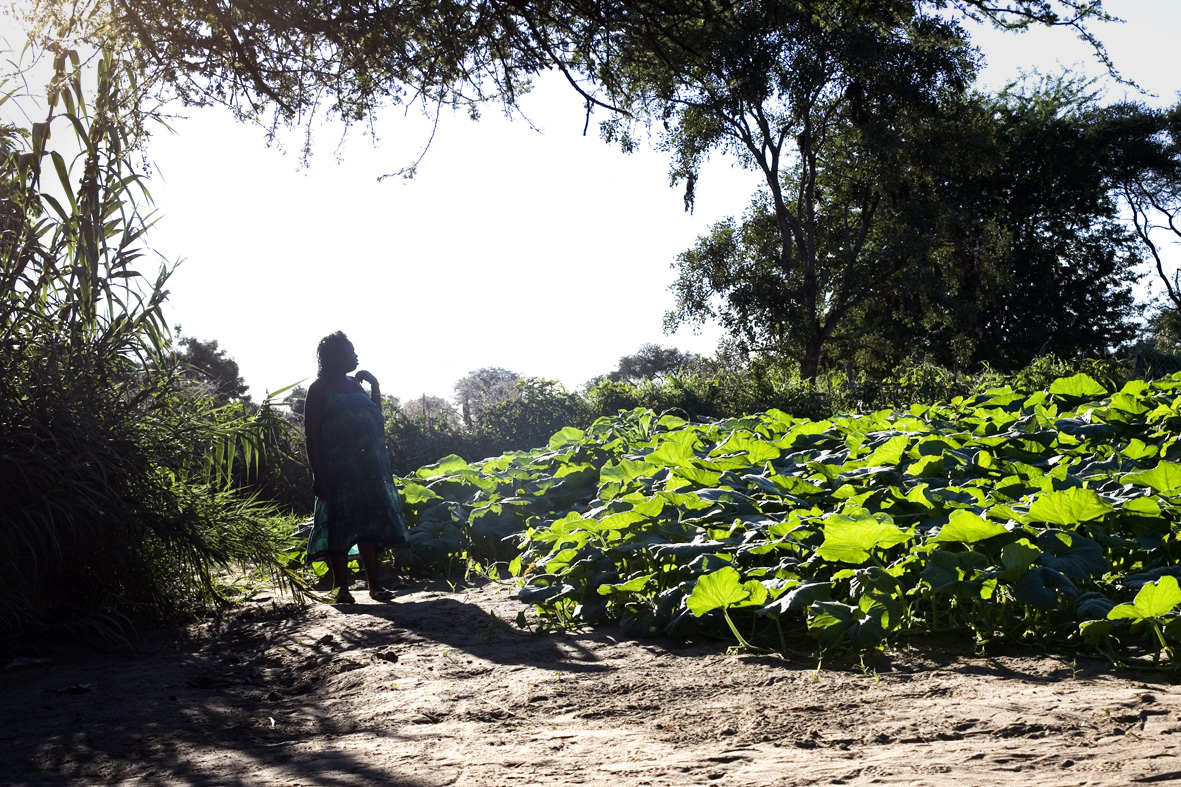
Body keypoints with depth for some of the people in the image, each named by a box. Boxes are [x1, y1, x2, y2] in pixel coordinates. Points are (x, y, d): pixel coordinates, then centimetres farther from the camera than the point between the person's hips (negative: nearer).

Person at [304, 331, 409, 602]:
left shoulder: (355, 384, 15)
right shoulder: (319, 389, -3)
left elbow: (375, 417, 21)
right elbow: (311, 432, -8)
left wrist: (375, 387, 10)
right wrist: (318, 473, -15)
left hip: (367, 467, 6)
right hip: (337, 470, -6)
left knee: (370, 524, 3)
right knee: (339, 526, -2)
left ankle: (375, 584, 5)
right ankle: (342, 587, 4)